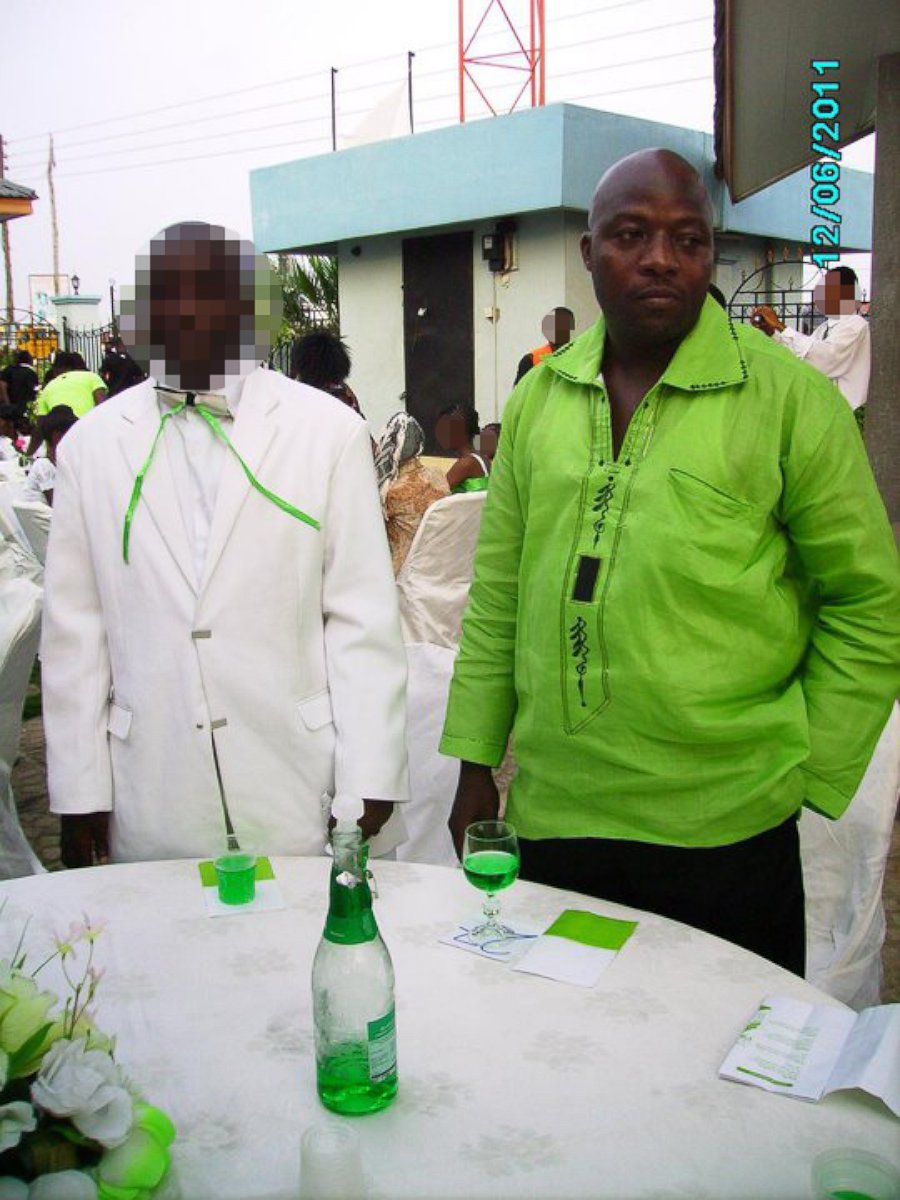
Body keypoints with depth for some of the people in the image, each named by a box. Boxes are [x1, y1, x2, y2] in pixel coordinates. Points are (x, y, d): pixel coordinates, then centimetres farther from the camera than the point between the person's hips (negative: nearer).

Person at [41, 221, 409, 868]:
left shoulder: (330, 431, -1)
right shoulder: (90, 444, 5)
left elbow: (364, 618, -3)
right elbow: (73, 630, 5)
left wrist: (368, 785, -6)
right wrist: (80, 793, 4)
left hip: (303, 793, -1)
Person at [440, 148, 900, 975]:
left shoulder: (790, 397, -5)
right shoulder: (539, 397, 7)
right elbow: (497, 596, 10)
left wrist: (808, 781, -4)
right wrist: (476, 767, 10)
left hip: (724, 831, -3)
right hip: (551, 816, 3)